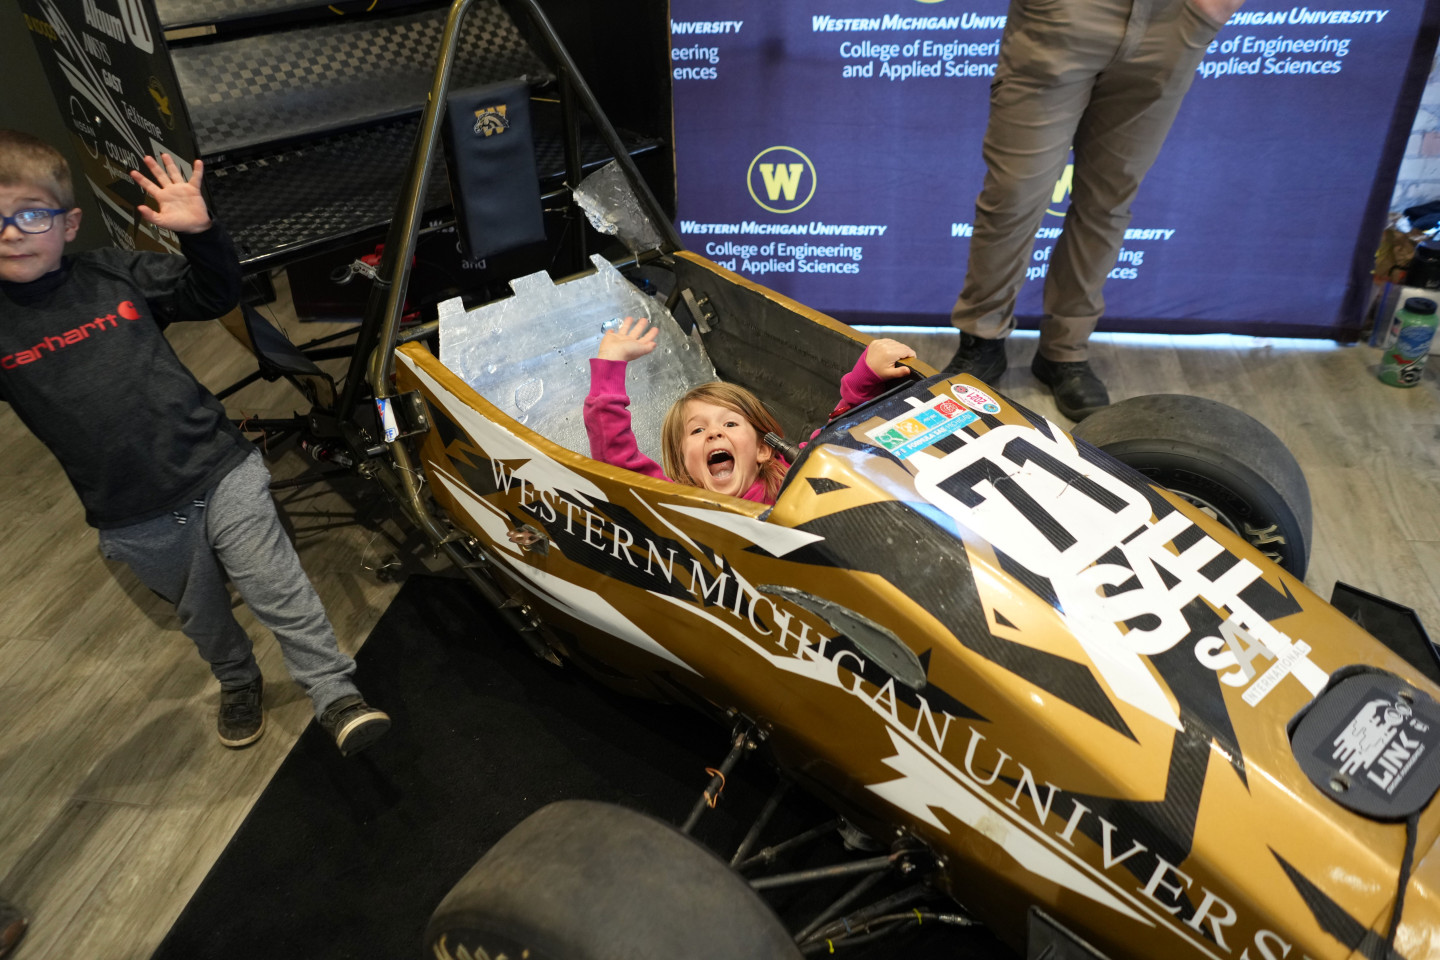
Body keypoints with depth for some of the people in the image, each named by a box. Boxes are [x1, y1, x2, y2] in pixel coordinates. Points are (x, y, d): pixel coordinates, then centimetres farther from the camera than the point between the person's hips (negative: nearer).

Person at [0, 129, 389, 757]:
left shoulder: (116, 275, 0)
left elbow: (217, 295, 5)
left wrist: (199, 231, -14)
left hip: (221, 474, -1)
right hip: (136, 523, 1)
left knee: (281, 594, -3)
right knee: (203, 618, 21)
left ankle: (336, 696, 10)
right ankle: (238, 682, 47)